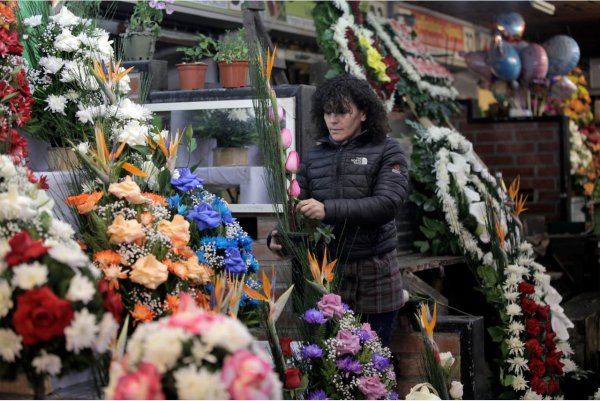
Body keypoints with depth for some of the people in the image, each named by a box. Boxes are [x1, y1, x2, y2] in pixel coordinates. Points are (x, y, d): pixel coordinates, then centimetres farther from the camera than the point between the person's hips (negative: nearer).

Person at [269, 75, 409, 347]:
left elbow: (388, 203, -14)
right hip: (324, 274, 3)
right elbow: (298, 207, 5)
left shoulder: (387, 151, 0)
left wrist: (328, 210, -26)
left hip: (373, 277, -3)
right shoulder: (315, 156, 11)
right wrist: (280, 236, -17)